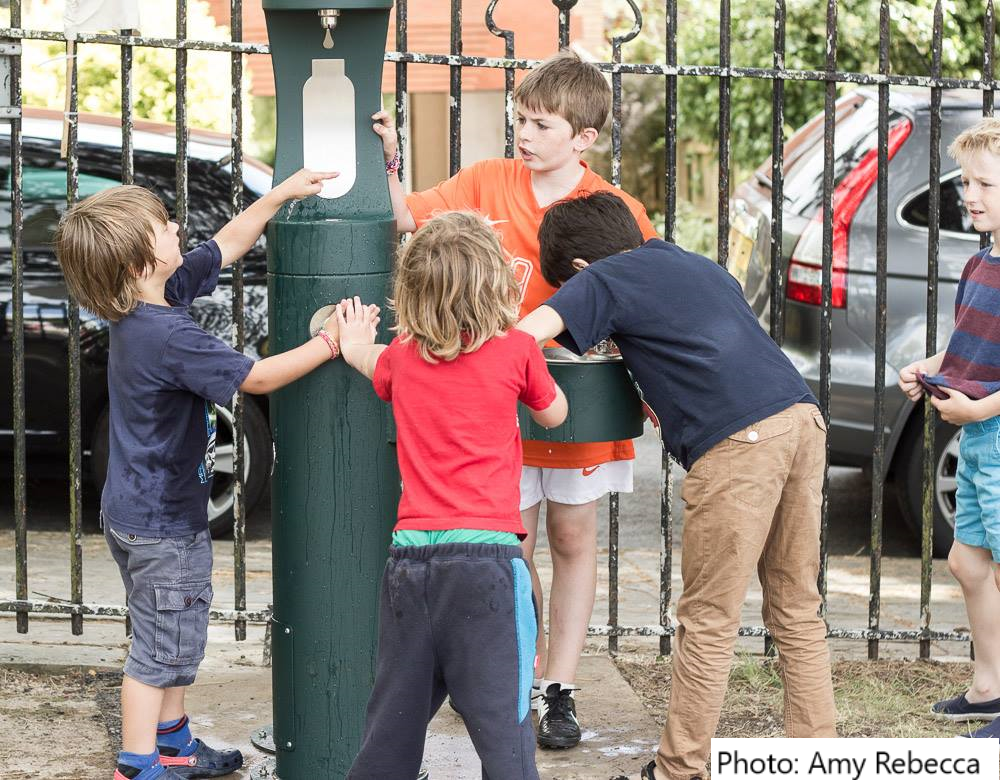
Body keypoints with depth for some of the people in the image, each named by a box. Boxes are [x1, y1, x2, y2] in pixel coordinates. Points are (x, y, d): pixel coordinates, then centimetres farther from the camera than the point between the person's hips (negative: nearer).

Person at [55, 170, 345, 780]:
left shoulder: (156, 299, 0)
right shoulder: (169, 336, -28)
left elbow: (227, 245, 11)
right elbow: (256, 377, -22)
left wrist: (281, 195, 9)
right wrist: (329, 343, -14)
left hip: (135, 511, 10)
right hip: (163, 523, -10)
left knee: (175, 640, 23)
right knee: (163, 648, 1)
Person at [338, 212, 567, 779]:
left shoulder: (401, 356, 10)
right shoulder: (517, 350, -2)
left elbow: (374, 366, 35)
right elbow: (554, 414, 17)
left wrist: (356, 346, 57)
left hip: (410, 556, 4)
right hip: (486, 556, -4)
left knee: (393, 725, 14)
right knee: (501, 722, -4)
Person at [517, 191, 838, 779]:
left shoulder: (604, 278, 9)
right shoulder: (698, 266, 30)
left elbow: (527, 333, -4)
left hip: (737, 442, -7)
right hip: (804, 419, 7)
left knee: (708, 622, 0)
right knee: (798, 610, 14)